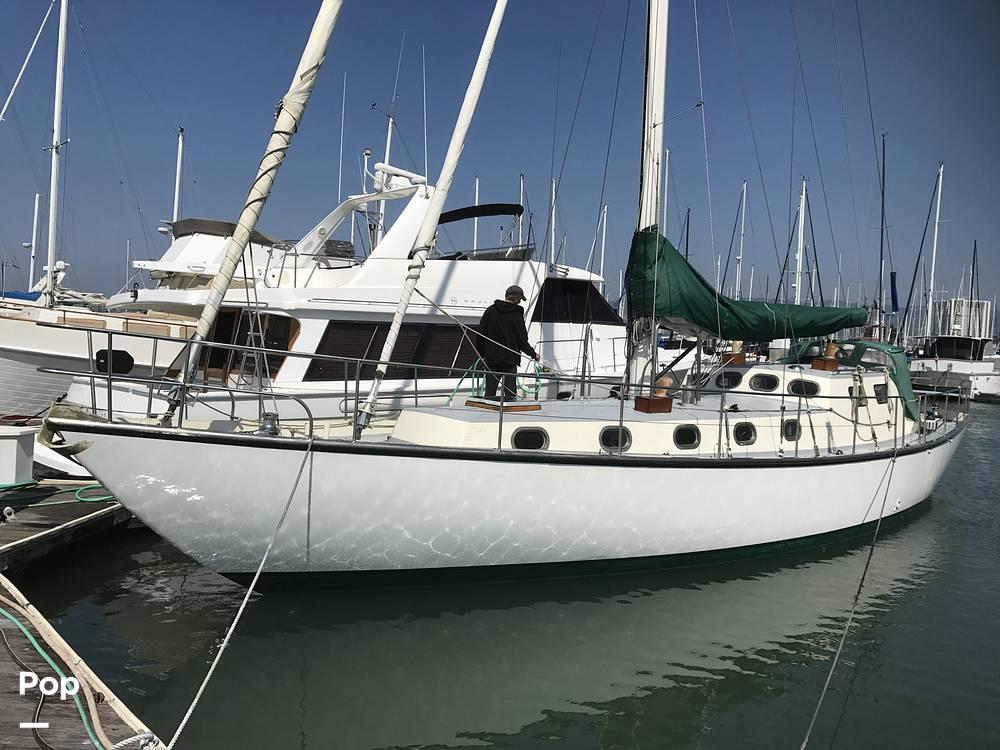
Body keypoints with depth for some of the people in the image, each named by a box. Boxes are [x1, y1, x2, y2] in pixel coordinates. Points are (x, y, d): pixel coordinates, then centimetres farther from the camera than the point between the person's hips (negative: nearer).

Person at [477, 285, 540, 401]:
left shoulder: (490, 310, 5)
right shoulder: (516, 315, -8)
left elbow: (481, 333, 8)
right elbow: (522, 340, -6)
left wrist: (482, 352, 17)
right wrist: (533, 354, 7)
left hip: (491, 358, 4)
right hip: (510, 359, -4)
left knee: (490, 392, 9)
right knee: (510, 393, 0)